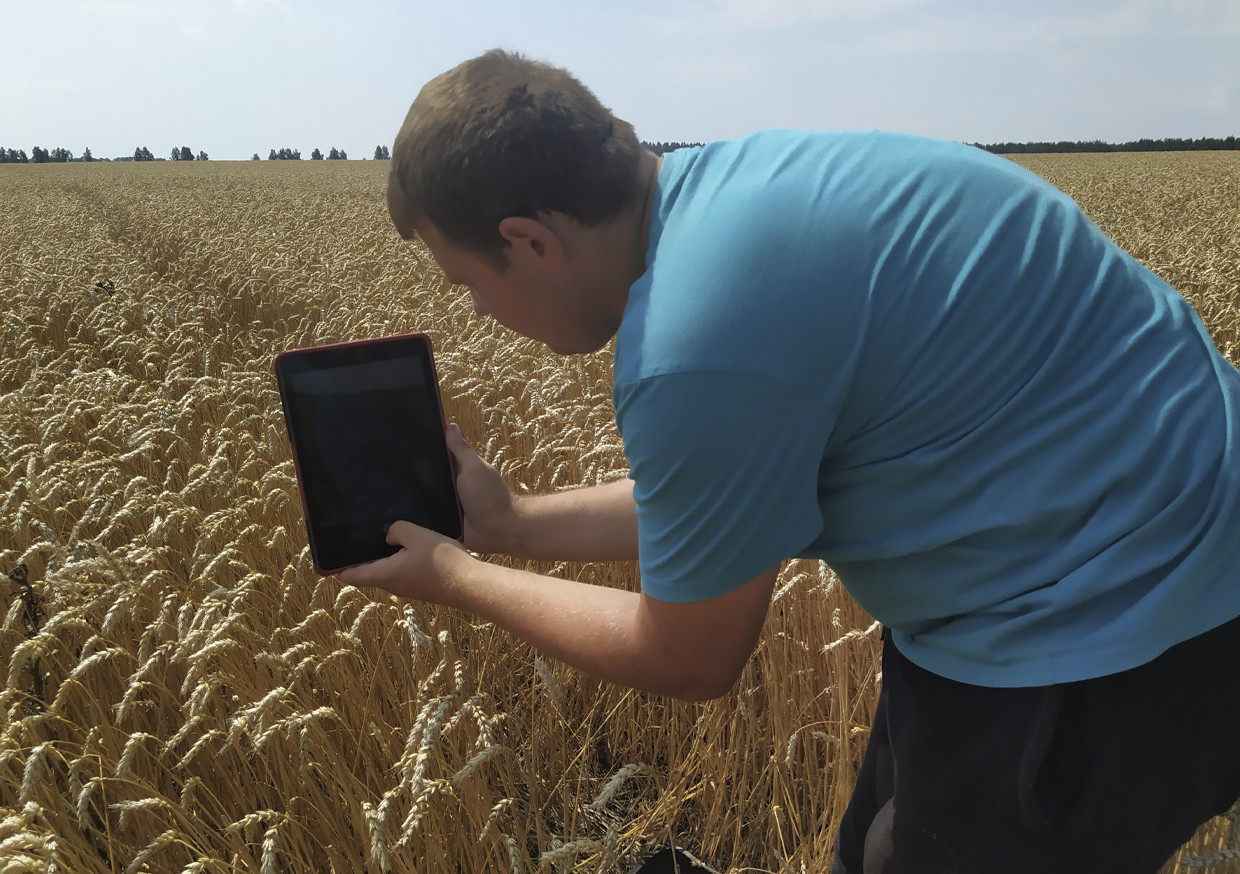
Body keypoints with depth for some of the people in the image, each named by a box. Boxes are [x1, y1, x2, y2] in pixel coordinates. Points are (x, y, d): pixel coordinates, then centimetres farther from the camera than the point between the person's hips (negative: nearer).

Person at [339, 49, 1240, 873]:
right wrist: (510, 522, 10)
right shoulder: (714, 184, -2)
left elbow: (686, 660, -13)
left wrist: (462, 580, 0)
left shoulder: (701, 348, -32)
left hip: (1115, 637, -8)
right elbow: (728, 497, 8)